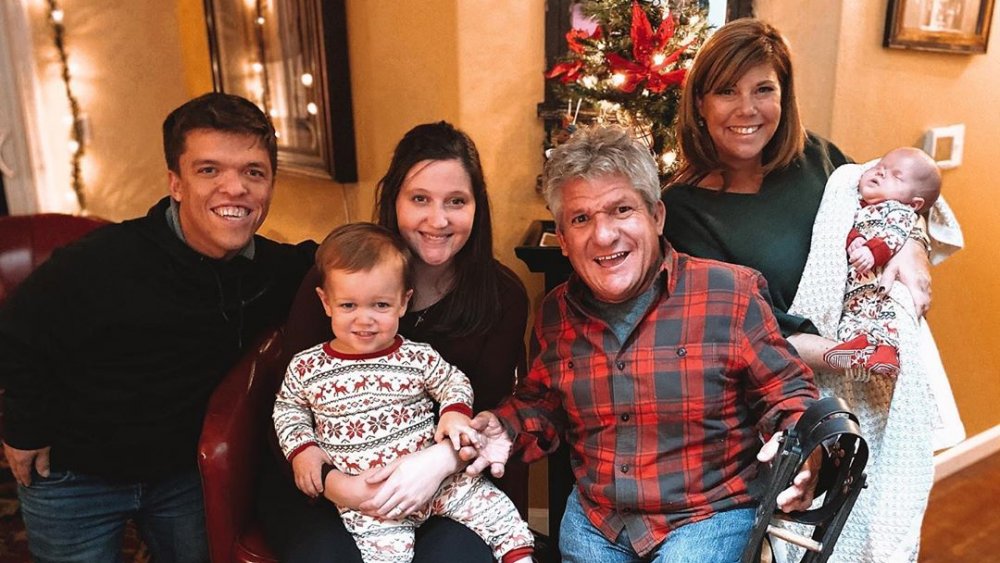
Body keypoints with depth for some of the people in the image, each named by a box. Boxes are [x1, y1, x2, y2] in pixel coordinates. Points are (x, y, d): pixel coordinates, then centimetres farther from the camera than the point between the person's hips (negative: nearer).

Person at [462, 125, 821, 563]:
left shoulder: (731, 293, -12)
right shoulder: (556, 313, 0)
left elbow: (787, 390, -4)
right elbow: (541, 404, 14)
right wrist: (507, 427, -6)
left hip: (710, 514, -3)